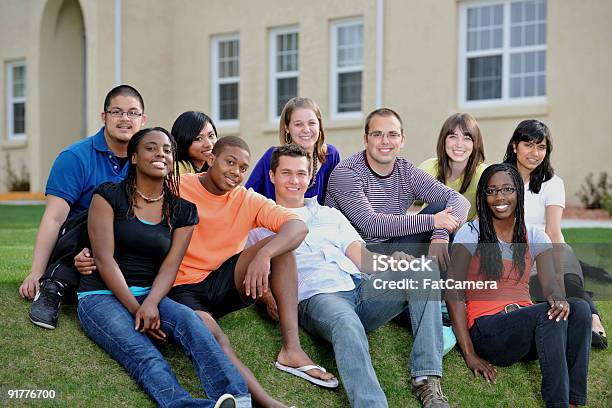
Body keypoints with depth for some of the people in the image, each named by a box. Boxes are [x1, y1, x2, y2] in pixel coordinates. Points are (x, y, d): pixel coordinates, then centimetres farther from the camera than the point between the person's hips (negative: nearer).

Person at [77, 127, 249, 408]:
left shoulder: (182, 211, 11)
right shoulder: (109, 196, 0)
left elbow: (170, 266, 1)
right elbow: (104, 258, -8)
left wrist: (150, 303, -20)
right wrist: (135, 310, -16)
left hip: (150, 295, 3)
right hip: (101, 296, -3)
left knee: (188, 319, -32)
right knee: (143, 354, -33)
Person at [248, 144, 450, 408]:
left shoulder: (330, 215, 31)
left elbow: (359, 255, 17)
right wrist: (267, 295, -19)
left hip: (361, 287, 5)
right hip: (315, 297, -5)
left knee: (423, 273, -21)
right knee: (347, 325, -41)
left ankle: (426, 381, -27)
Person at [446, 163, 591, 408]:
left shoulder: (534, 237, 13)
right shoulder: (471, 234, 2)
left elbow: (551, 286, -1)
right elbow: (453, 293, -7)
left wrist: (559, 300, -29)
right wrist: (470, 355, -16)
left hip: (526, 326, 4)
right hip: (486, 328, -4)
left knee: (579, 308, -26)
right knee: (547, 313, -32)